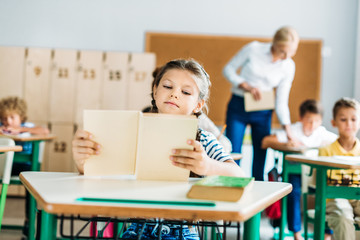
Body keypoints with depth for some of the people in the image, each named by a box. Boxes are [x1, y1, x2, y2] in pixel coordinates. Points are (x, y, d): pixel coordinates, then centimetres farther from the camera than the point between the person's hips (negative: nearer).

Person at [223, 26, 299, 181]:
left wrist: (288, 129, -9)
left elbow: (281, 101, 0)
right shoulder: (253, 49, -9)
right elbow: (228, 69, -1)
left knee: (260, 159, 0)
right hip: (238, 107, -2)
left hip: (262, 113, 2)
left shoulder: (288, 67, -3)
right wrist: (246, 86, -15)